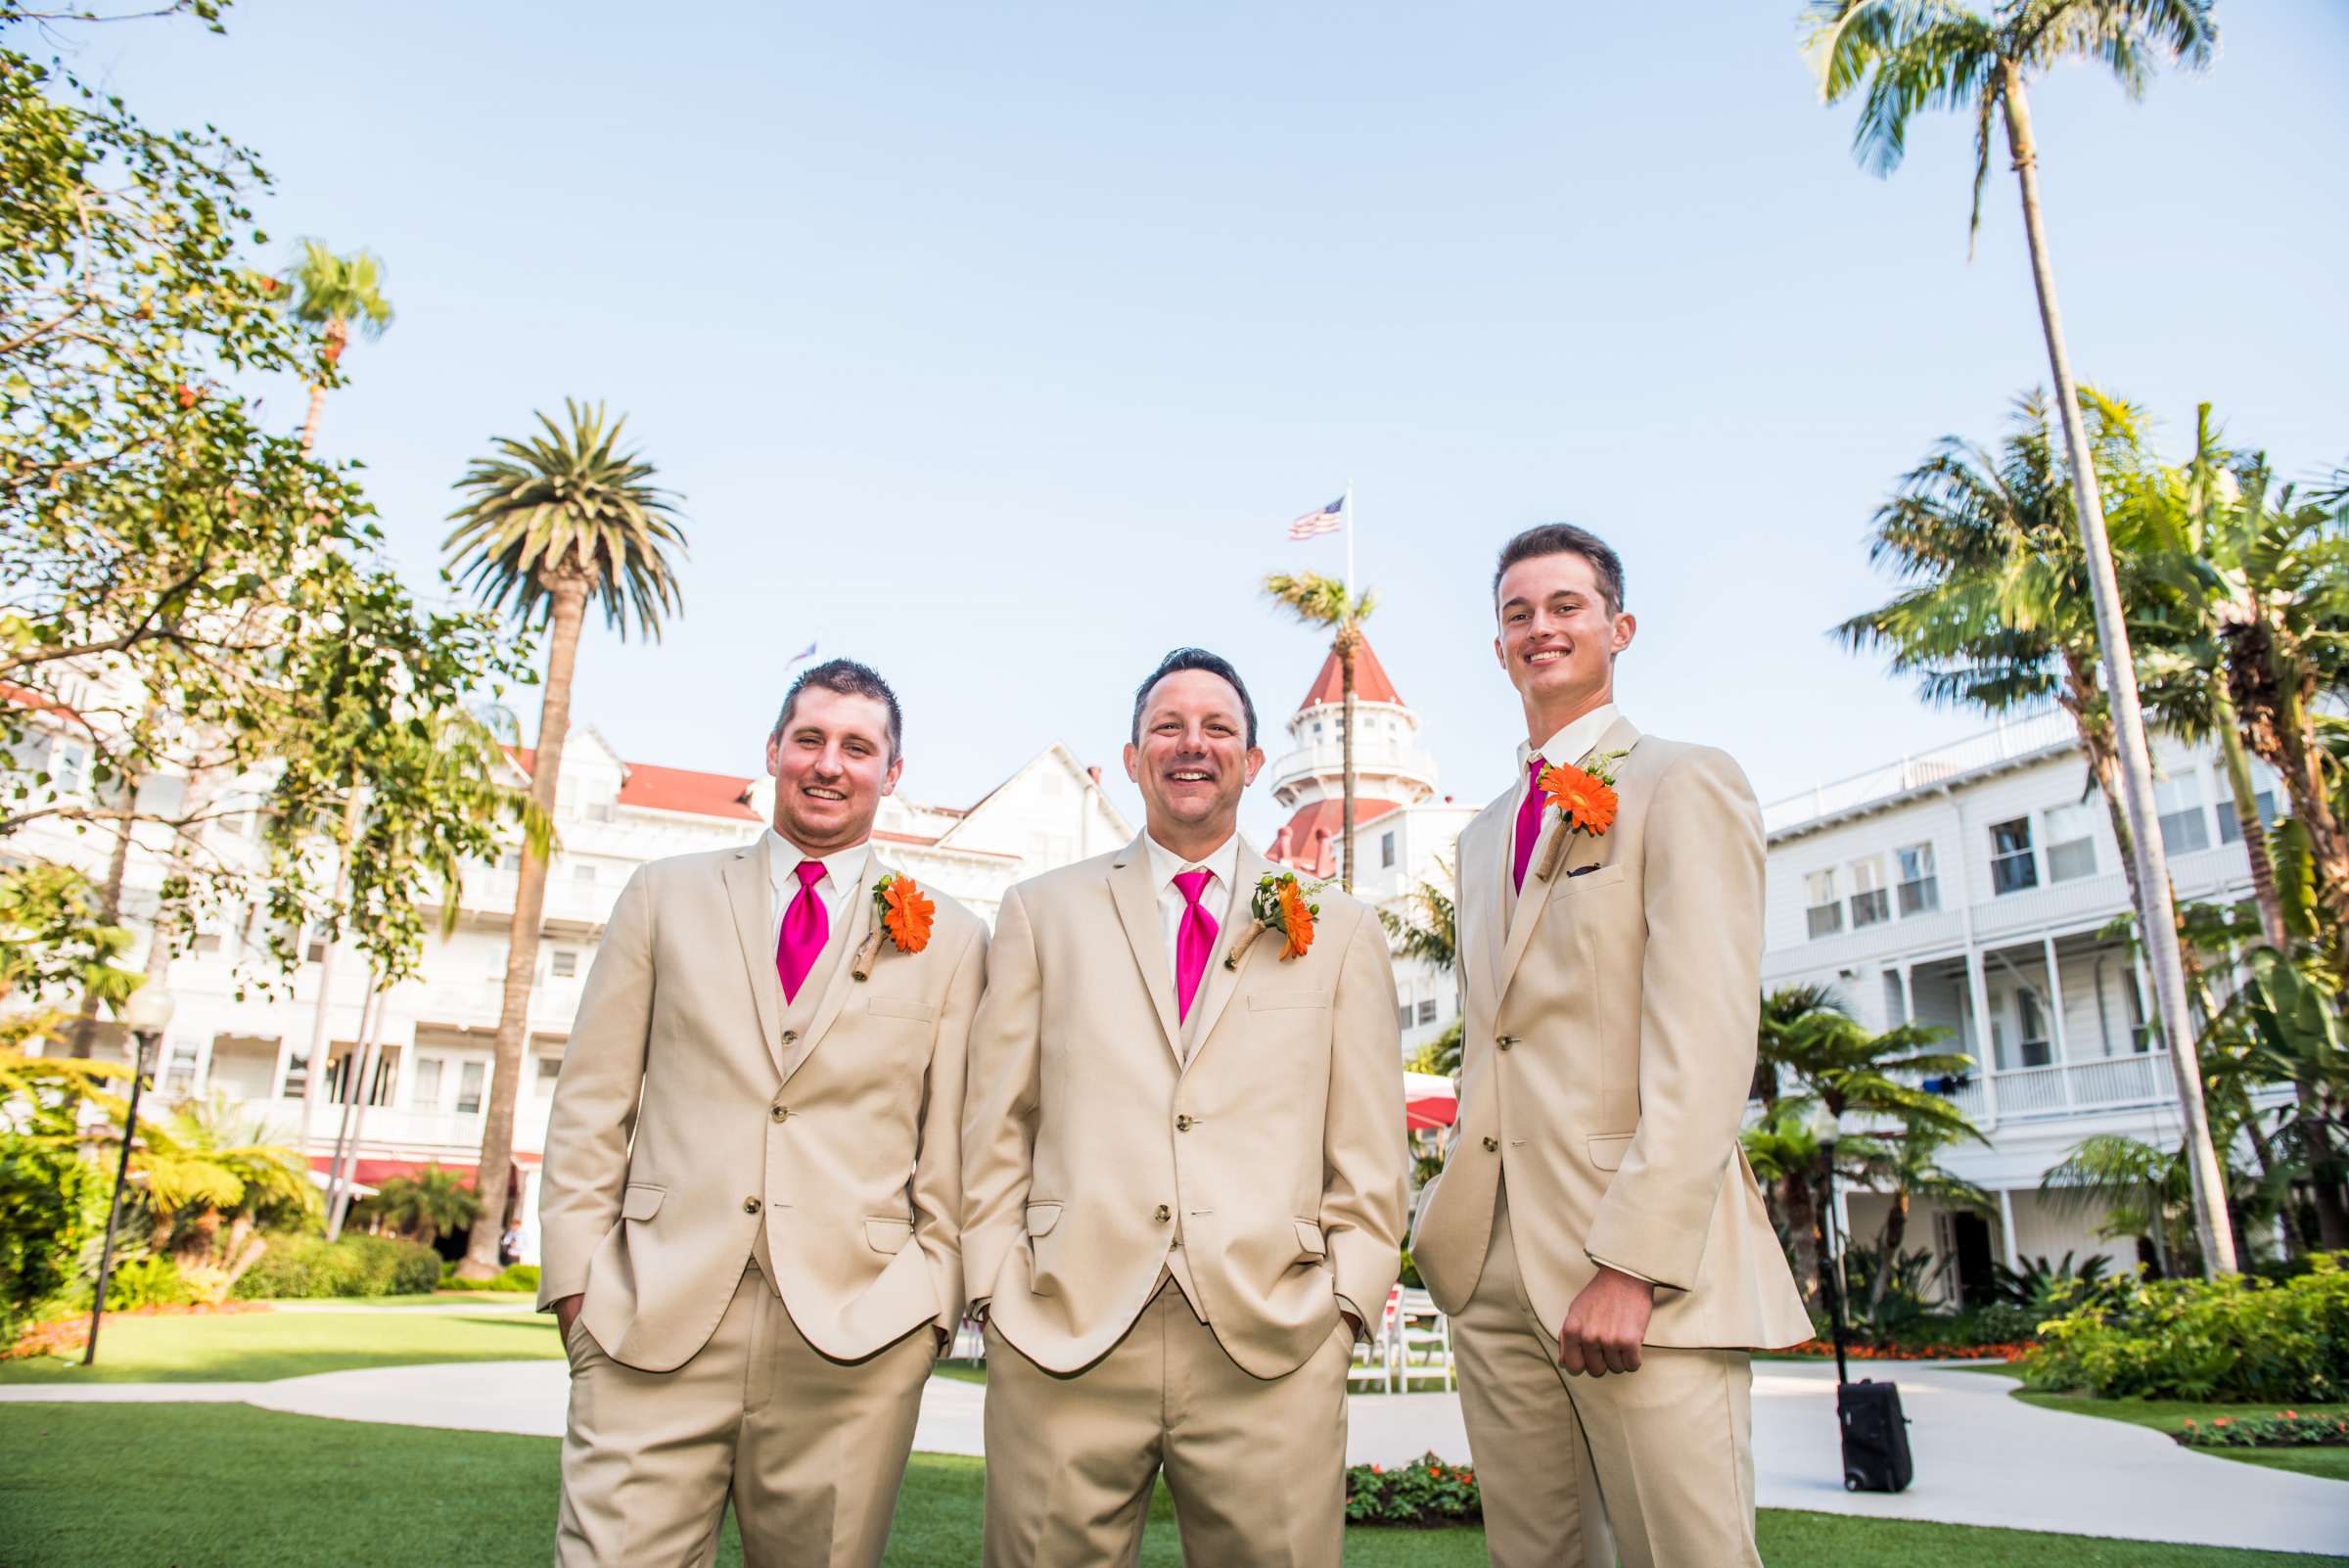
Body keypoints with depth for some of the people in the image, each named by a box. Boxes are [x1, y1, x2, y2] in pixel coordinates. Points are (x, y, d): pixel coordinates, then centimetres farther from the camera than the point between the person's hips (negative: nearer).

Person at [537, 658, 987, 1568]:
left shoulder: (947, 939, 7)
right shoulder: (665, 896, 11)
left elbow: (951, 1144, 5)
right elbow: (593, 1101, 8)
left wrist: (933, 1301, 0)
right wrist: (576, 1277, 1)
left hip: (854, 1325, 0)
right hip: (654, 1320, 1)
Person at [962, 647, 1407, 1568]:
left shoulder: (1341, 932, 11)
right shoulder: (1042, 912, 11)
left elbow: (1370, 1156, 9)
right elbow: (994, 1128, 8)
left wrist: (1342, 1303, 0)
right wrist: (1000, 1292, 1)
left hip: (1273, 1351, 0)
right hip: (1061, 1342, 0)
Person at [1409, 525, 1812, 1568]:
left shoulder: (1683, 784, -2)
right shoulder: (1482, 838, 21)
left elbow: (1706, 1046, -13)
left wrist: (1631, 1264, -19)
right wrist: (1455, 1217, 10)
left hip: (1643, 1257, -6)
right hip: (1496, 1271, 6)